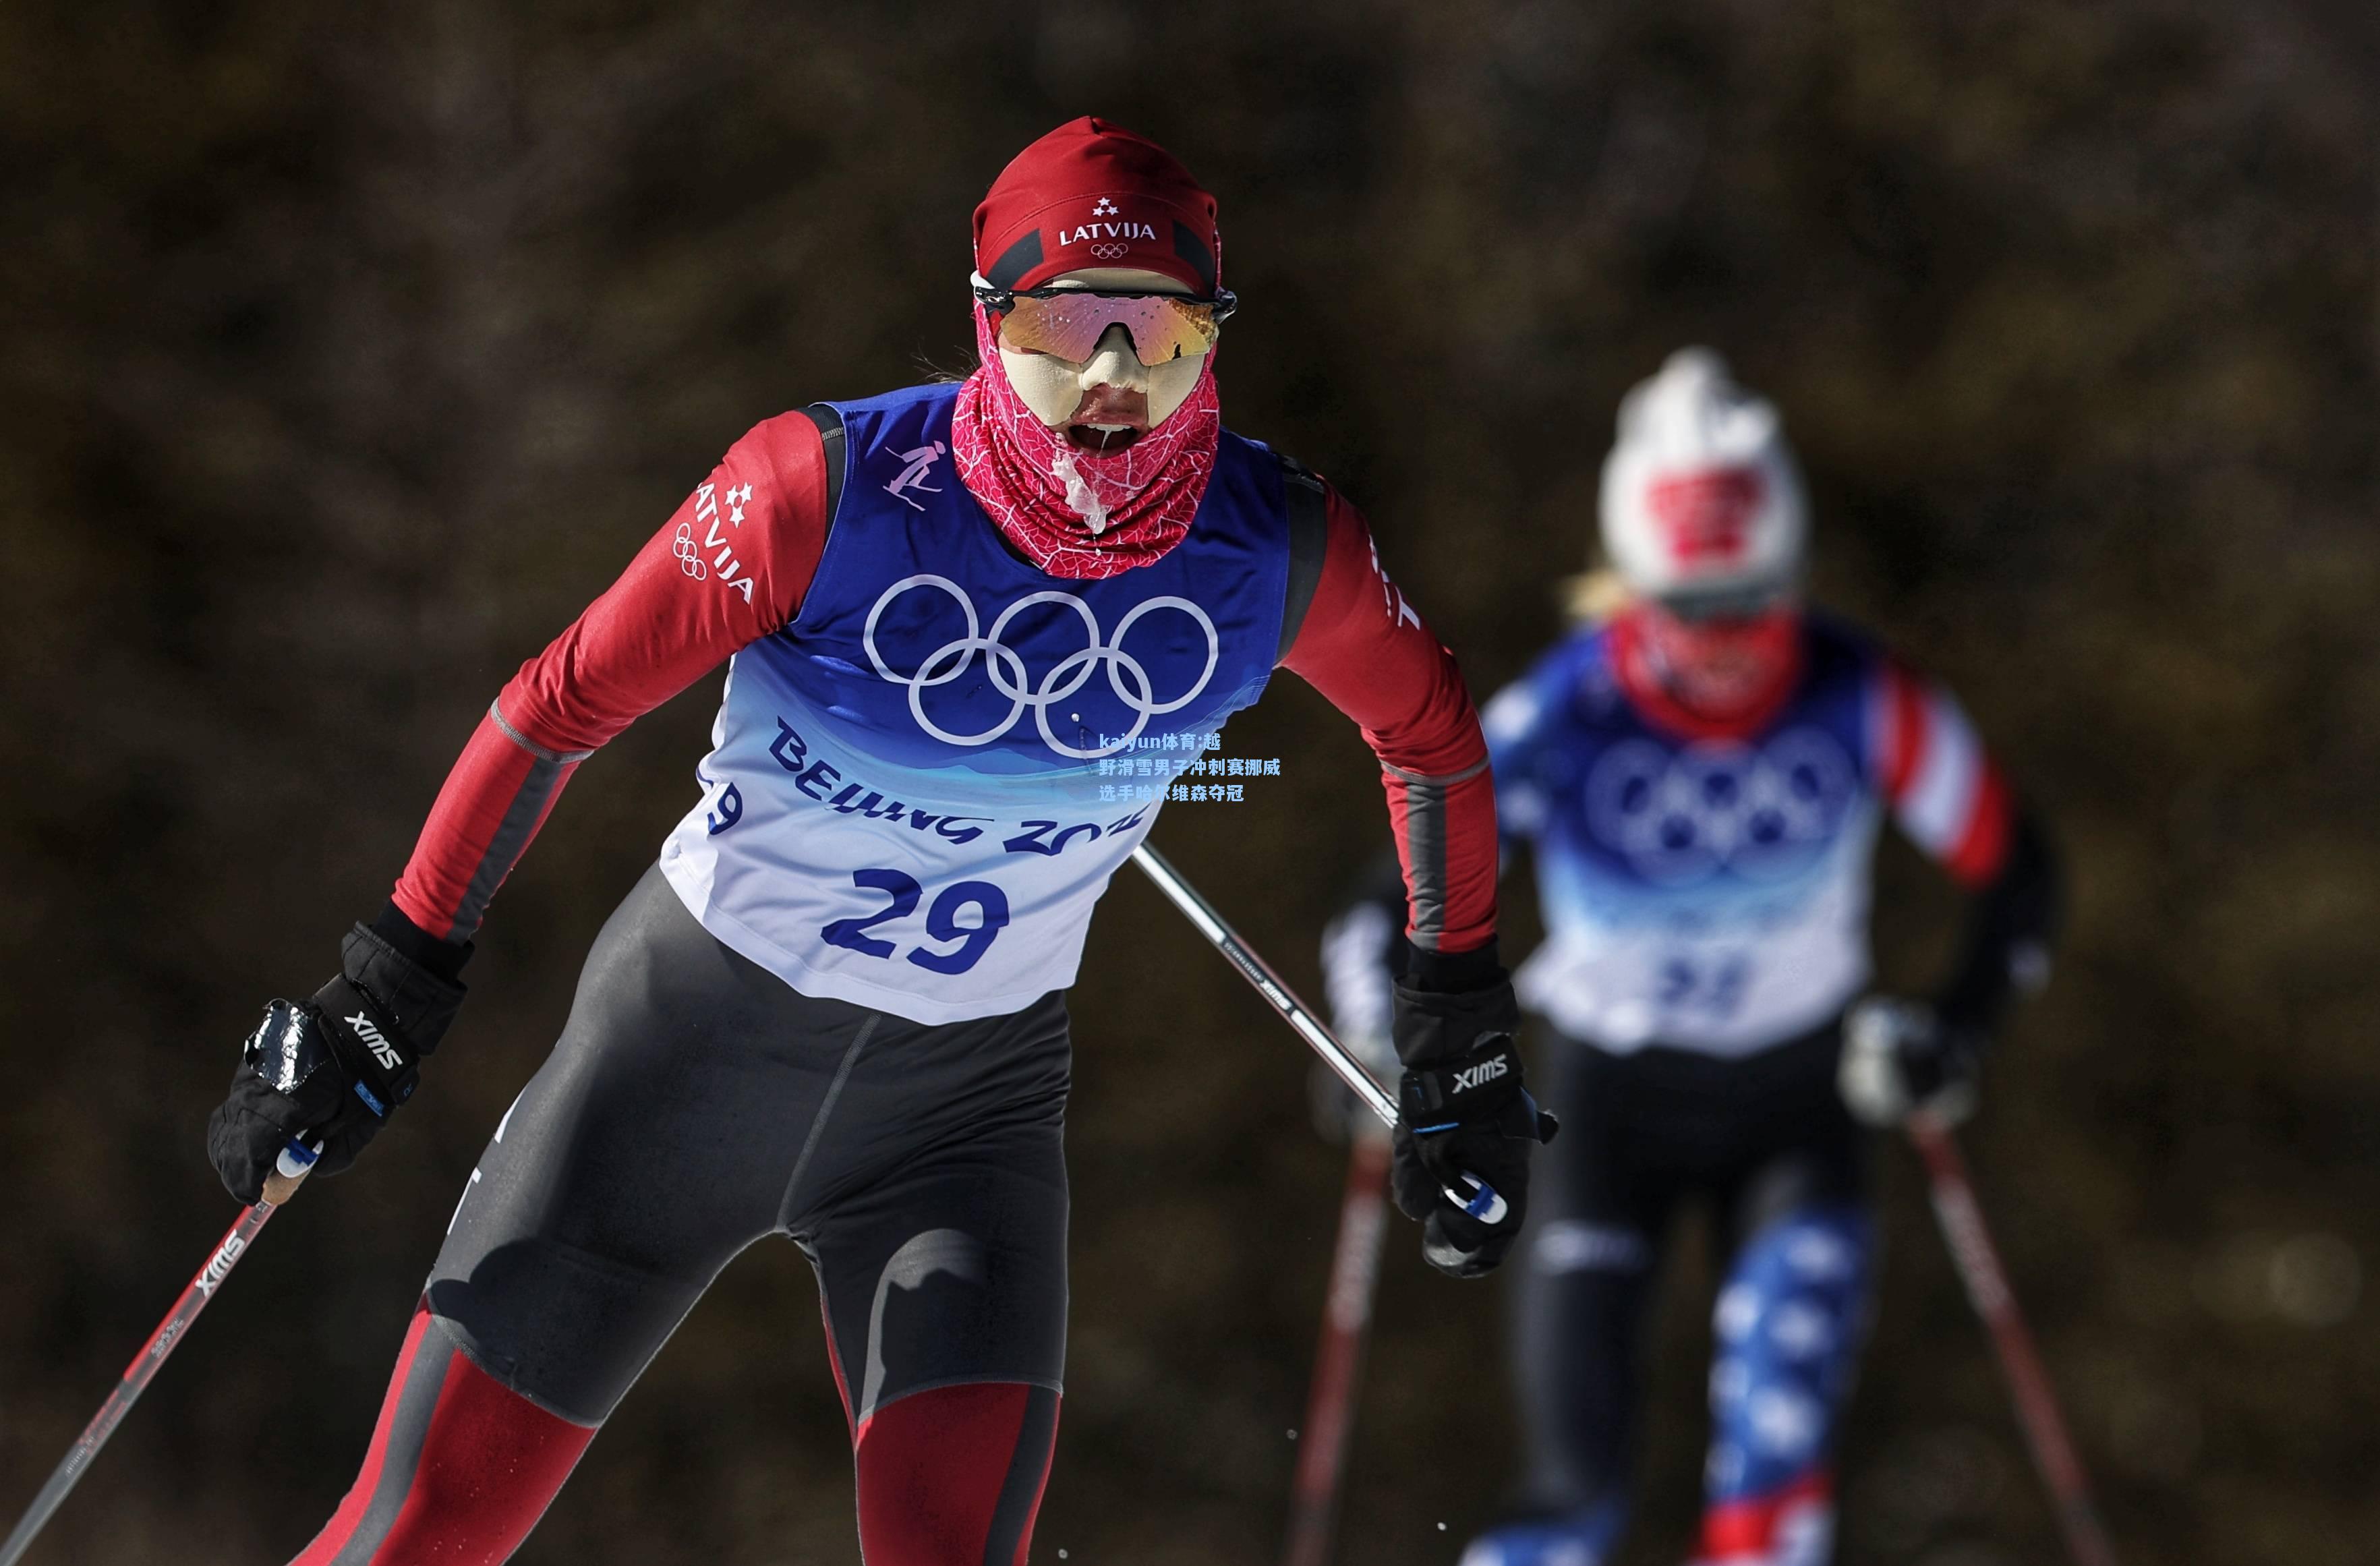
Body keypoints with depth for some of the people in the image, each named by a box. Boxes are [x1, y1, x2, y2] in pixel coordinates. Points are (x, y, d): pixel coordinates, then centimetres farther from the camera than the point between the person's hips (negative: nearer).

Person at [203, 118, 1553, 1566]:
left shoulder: (1279, 549, -12)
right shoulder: (835, 492, -21)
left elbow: (1431, 733, 8)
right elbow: (564, 704, -10)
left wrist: (1464, 1038, 15)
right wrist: (388, 997, -7)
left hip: (972, 1099, 2)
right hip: (700, 1032, -2)